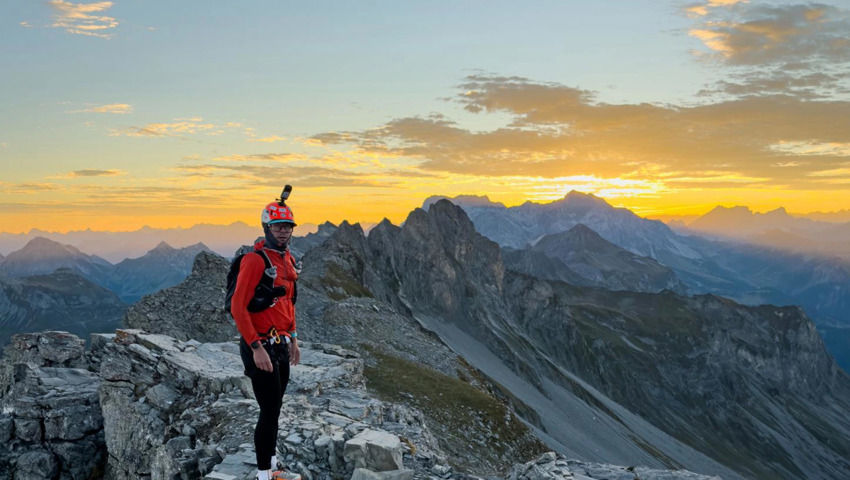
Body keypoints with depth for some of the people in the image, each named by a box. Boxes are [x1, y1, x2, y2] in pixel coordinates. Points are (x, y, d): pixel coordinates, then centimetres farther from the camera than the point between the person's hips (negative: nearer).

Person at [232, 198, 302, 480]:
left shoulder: (287, 260, 11)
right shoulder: (255, 260, -17)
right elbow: (238, 307, -20)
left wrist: (293, 339, 19)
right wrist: (256, 348, -21)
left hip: (281, 346, 8)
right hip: (261, 348, -8)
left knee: (274, 410, 17)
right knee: (269, 412, -3)